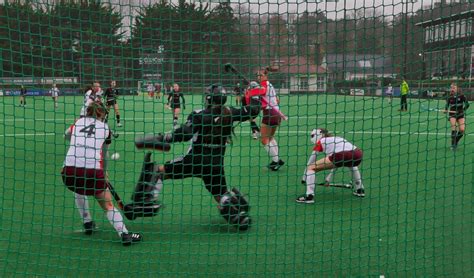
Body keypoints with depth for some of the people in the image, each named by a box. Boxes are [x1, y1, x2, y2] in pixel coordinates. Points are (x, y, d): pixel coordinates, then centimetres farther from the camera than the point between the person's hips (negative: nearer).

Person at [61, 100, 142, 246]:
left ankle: (87, 224, 34)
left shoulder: (78, 122, 20)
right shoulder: (105, 128, 16)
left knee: (79, 191, 36)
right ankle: (124, 234, -2)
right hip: (92, 170, -2)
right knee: (108, 205, 10)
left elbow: (66, 135, 41)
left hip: (69, 169, 2)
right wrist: (104, 173, 36)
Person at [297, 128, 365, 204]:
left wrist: (304, 178, 36)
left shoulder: (320, 142, 22)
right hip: (358, 153, 6)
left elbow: (310, 162, 25)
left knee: (311, 168, 8)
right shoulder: (338, 138, 38)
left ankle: (309, 196, -5)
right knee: (352, 165, 45)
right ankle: (360, 190, 39)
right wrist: (329, 178, 53)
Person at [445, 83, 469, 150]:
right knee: (454, 128, -20)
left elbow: (467, 104, -4)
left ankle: (456, 142, 16)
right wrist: (446, 110, -17)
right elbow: (447, 105, 4)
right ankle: (453, 145, -10)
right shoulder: (449, 98, -4)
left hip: (460, 114, 1)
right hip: (452, 114, -1)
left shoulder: (461, 96, -8)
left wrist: (463, 110, -18)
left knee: (462, 130, -11)